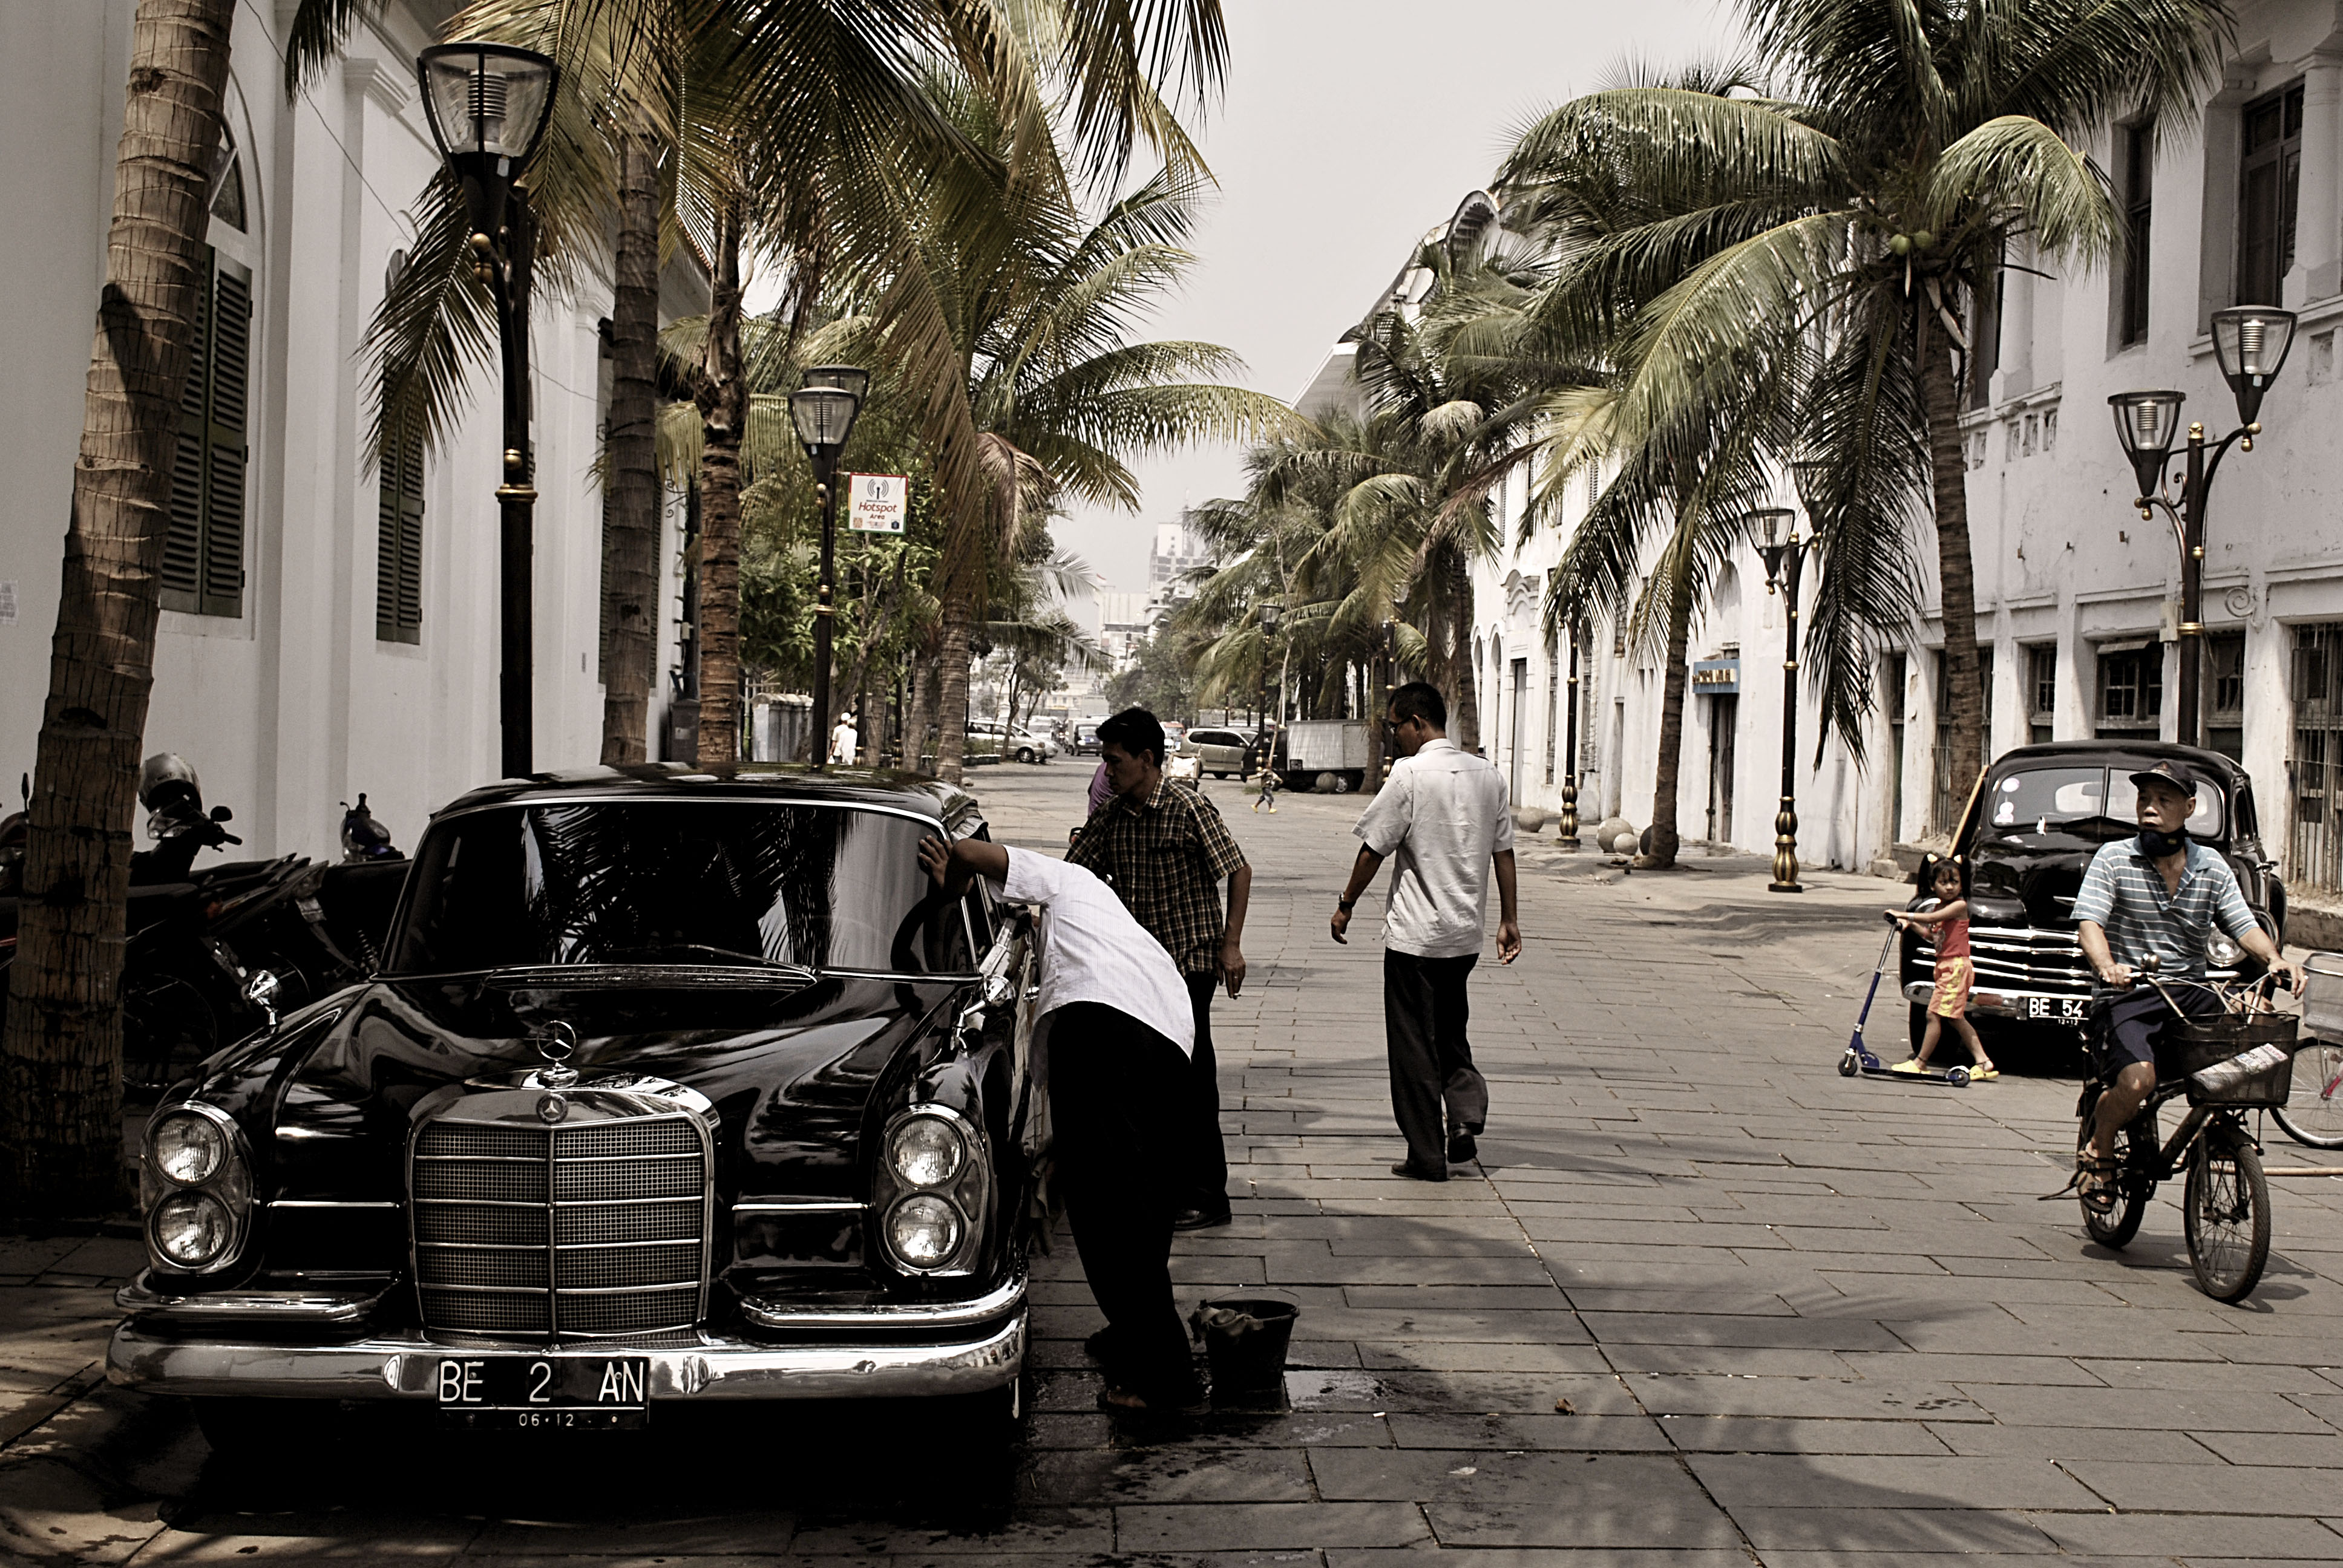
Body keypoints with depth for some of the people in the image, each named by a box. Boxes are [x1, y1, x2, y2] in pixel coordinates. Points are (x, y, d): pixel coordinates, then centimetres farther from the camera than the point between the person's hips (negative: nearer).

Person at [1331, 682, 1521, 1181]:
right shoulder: (1487, 775, 4)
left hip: (1414, 934, -6)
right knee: (1450, 1031, 22)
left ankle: (1427, 1155, 8)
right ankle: (1466, 1116, 3)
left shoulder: (1409, 774, -14)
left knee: (1413, 1045, 4)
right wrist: (1509, 919, 15)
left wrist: (1346, 905, 1)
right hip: (1466, 934, 6)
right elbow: (1503, 851, 8)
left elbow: (1374, 849, -11)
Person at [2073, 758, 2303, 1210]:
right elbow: (2089, 922, -11)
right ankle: (2099, 1148, 1)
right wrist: (2108, 967, -33)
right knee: (2138, 1080, -31)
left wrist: (2275, 958, -18)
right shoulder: (2113, 859, 0)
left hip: (2190, 994, 4)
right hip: (2126, 998, -4)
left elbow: (2244, 925, 5)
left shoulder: (2213, 870, 12)